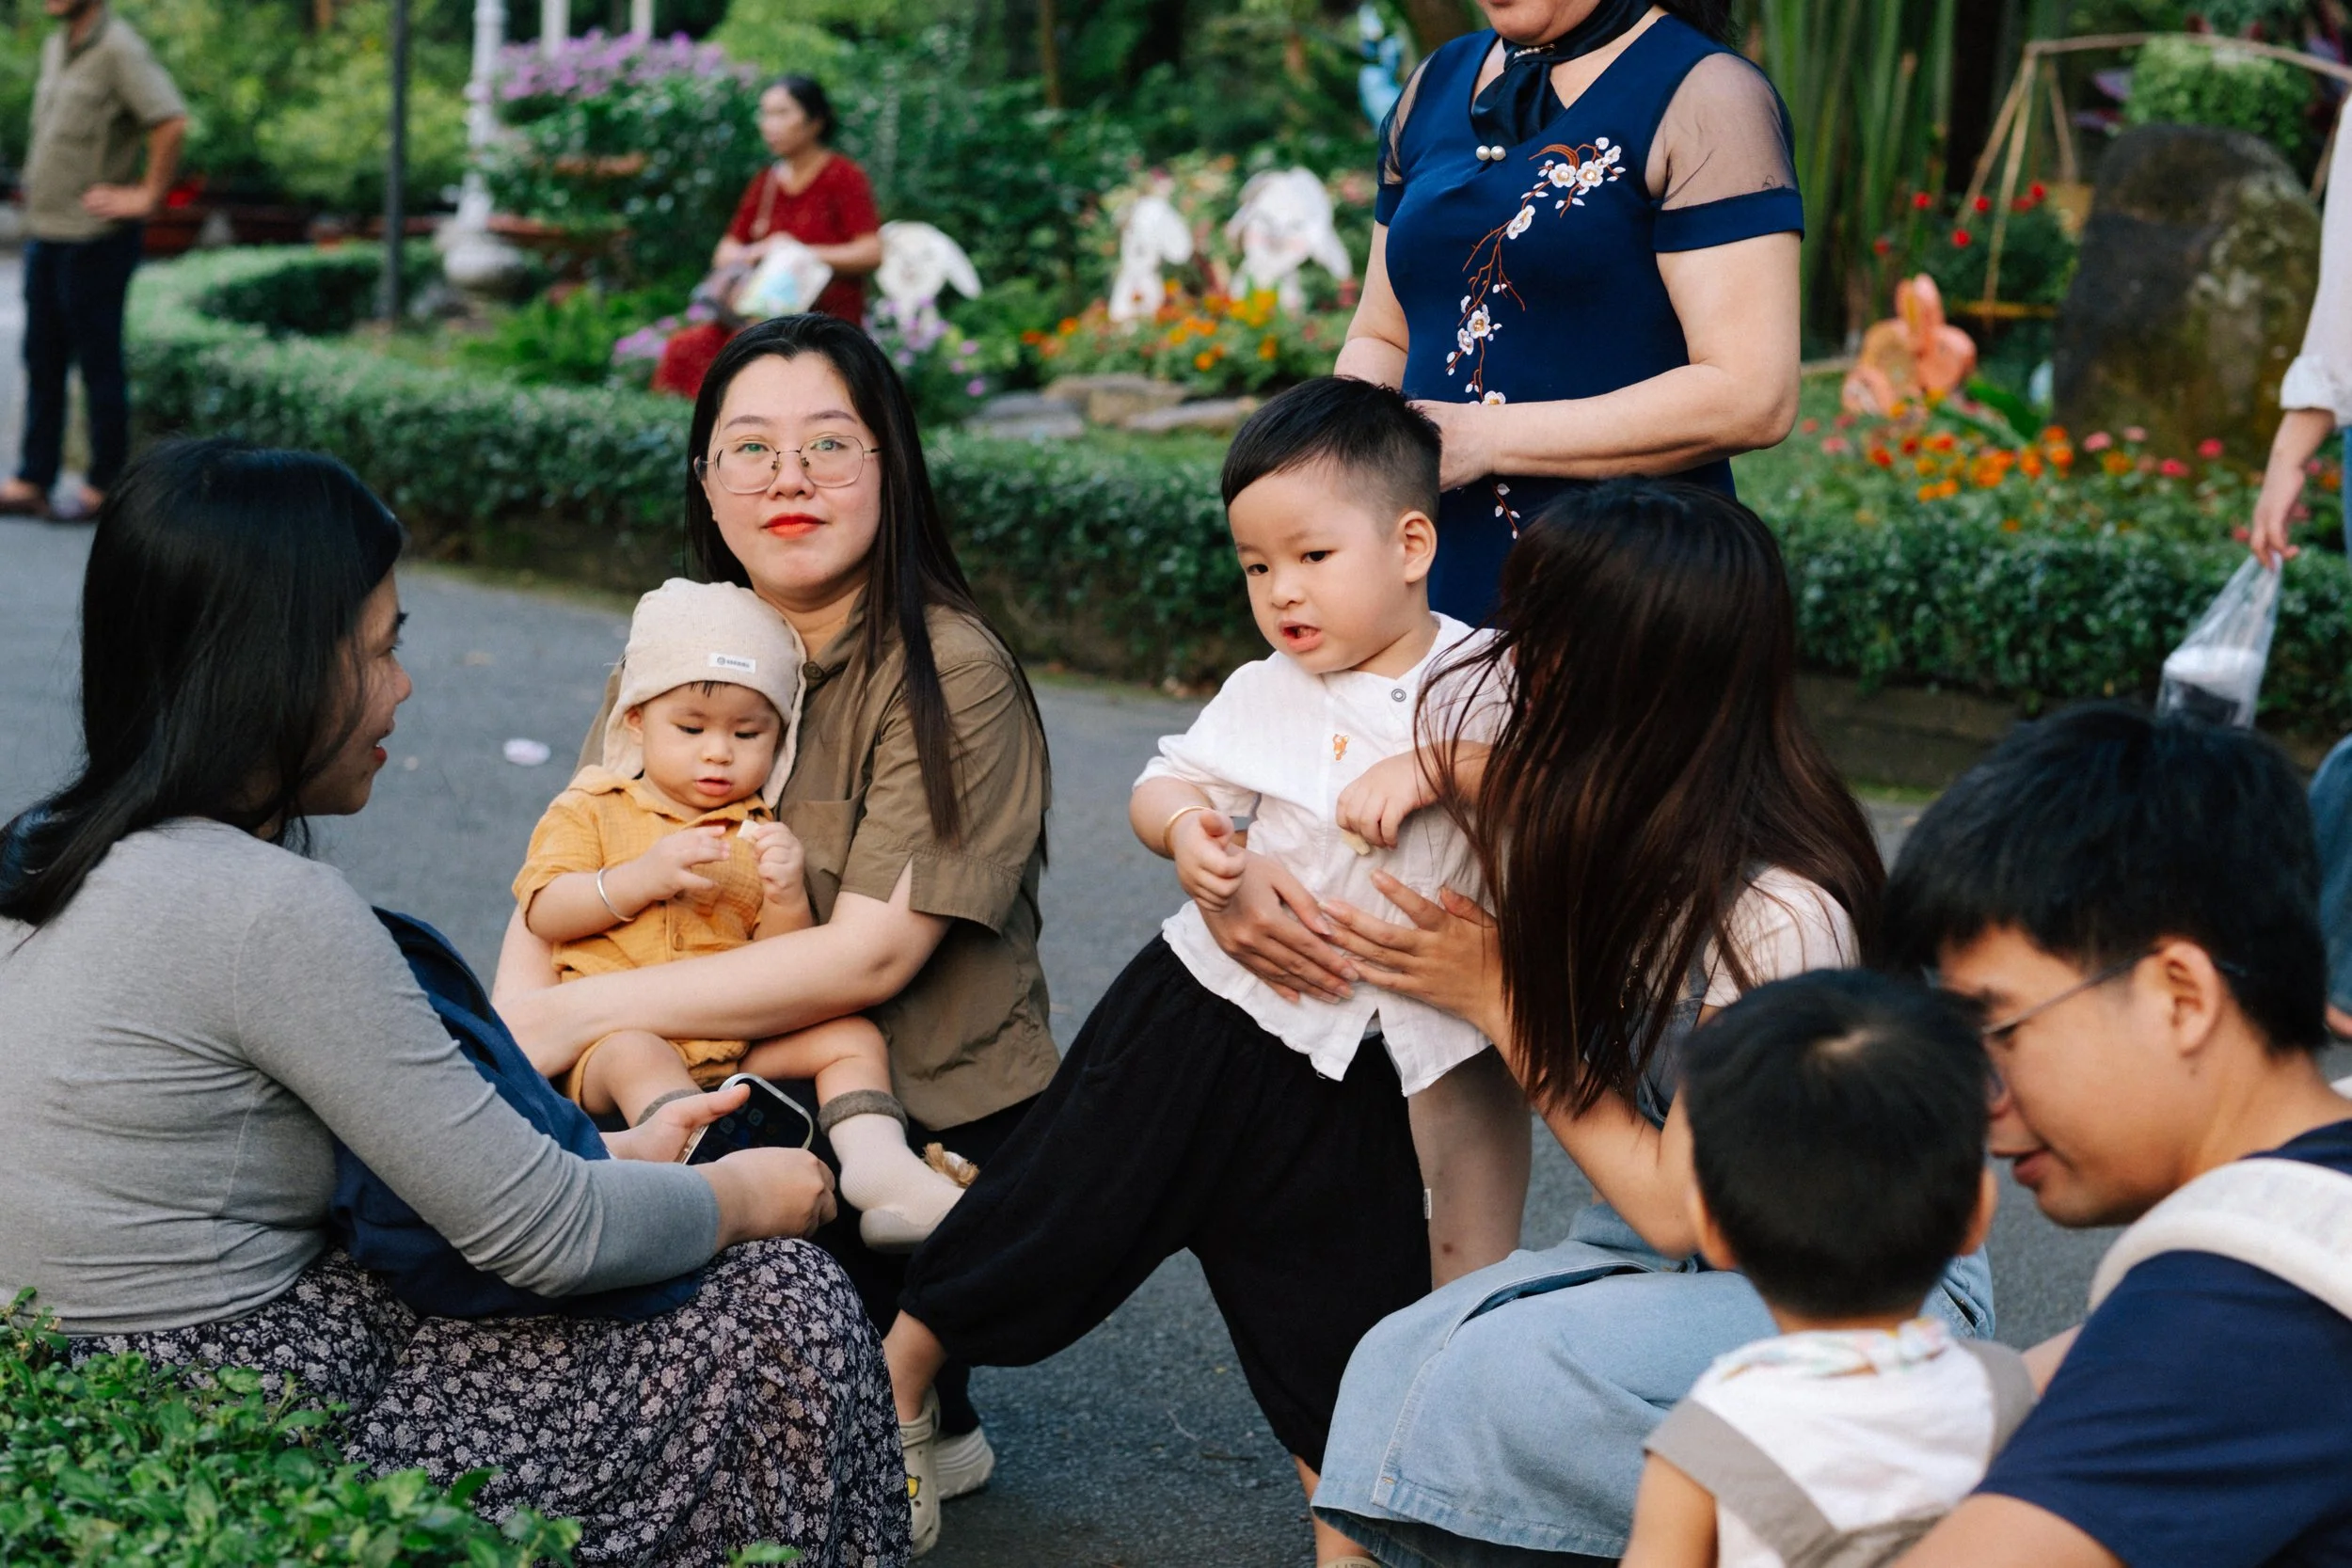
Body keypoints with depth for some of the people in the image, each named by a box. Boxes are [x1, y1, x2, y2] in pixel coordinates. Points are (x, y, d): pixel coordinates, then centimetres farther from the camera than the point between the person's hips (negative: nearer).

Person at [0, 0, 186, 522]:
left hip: (95, 237, -9)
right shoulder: (54, 47, 14)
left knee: (99, 363, 0)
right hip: (44, 231, 9)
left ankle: (105, 484, 9)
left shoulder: (119, 49, -14)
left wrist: (147, 196, -19)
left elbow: (171, 121, -25)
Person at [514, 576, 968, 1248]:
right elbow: (543, 912, -2)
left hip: (742, 1040, 4)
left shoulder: (761, 833, 17)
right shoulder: (589, 809, 12)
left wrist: (787, 898, -12)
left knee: (852, 1035, -12)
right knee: (635, 1057, -36)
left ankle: (876, 1158, -32)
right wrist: (643, 877, -15)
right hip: (615, 1030, -4)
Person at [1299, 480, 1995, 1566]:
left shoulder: (1775, 916, -27)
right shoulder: (1628, 823, -3)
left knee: (1501, 1375, -29)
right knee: (1399, 1362, -18)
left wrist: (1493, 996, -11)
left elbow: (1677, 1205, -18)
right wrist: (1450, 780, -3)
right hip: (1693, 1258, 7)